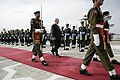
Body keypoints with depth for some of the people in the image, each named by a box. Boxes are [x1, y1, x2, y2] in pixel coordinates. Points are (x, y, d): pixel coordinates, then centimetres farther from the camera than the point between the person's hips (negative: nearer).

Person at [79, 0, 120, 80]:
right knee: (103, 54, -4)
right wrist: (96, 38, -22)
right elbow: (93, 25, -19)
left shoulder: (98, 10, 21)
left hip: (98, 35, 10)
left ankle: (82, 69, 19)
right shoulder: (94, 10, -11)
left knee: (90, 52, 11)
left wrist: (102, 37, 23)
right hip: (96, 35, -10)